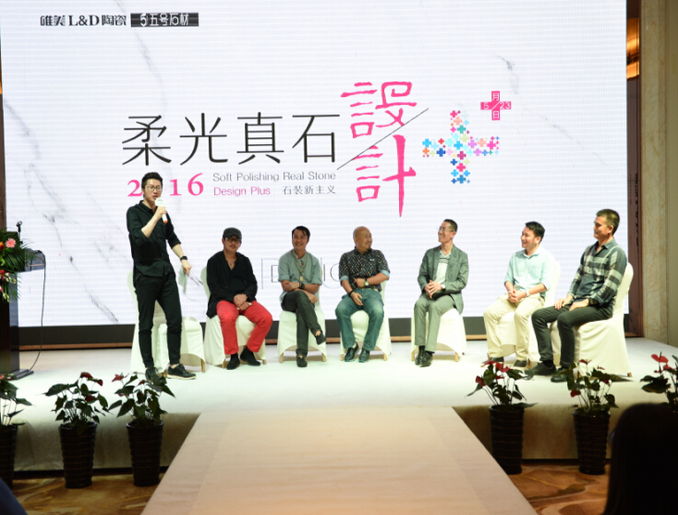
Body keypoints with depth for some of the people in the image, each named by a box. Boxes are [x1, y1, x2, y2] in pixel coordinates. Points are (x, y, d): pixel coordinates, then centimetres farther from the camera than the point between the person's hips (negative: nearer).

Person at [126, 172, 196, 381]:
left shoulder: (163, 213, 14)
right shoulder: (134, 212, -3)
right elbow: (138, 238, -19)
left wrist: (183, 258, 15)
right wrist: (156, 217, -19)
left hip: (166, 272, 6)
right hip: (145, 274, -5)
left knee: (175, 319, 1)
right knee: (146, 324, 1)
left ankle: (174, 365, 10)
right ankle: (149, 368, 10)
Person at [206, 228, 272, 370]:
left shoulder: (244, 261, 19)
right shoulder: (214, 261, 8)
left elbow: (253, 284, 12)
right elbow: (214, 287, -1)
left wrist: (244, 296, -11)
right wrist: (234, 298, -14)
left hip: (245, 300, 4)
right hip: (224, 300, -4)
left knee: (267, 318, -23)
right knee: (227, 317, -39)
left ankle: (248, 352, -6)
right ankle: (233, 356, -21)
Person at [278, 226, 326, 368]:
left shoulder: (314, 261, 10)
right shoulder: (284, 259, 4)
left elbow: (315, 288, 2)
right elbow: (285, 286, -6)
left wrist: (299, 284, -16)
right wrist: (305, 292, -20)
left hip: (307, 299, 1)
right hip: (288, 299, -1)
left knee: (301, 311, -35)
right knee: (300, 295, -37)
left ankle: (301, 353, -39)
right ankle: (317, 331, -41)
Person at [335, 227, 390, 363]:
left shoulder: (377, 254, 18)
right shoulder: (346, 257, 17)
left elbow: (385, 275, 5)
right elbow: (344, 279, 5)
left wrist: (366, 282, -4)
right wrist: (351, 293, -14)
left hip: (372, 292, 0)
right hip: (353, 293, 1)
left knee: (377, 311, -35)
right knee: (340, 309, -33)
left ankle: (367, 348, -21)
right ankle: (350, 346, -18)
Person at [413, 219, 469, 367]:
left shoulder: (461, 256, 5)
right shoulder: (430, 253, 15)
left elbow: (462, 282, -3)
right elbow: (421, 275, 14)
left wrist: (442, 286, -17)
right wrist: (425, 286, -10)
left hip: (450, 295, -3)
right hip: (430, 293, 3)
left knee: (435, 306, -36)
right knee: (419, 304, -32)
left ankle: (429, 352, -39)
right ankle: (421, 348, -31)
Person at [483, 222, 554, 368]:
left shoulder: (546, 257, 3)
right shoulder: (515, 256, 22)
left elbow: (545, 284, -7)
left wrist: (523, 293, -15)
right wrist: (511, 290, -3)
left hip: (534, 296, -5)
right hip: (513, 296, 6)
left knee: (520, 314, -37)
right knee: (489, 312, -20)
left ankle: (522, 358, -26)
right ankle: (496, 354, -16)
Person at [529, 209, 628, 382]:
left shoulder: (616, 253, -6)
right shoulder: (589, 250, 20)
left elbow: (610, 288, -15)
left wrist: (586, 302, -18)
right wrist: (569, 297, 6)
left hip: (599, 306, -8)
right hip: (578, 302, 8)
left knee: (565, 319, -35)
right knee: (538, 315, -7)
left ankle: (567, 368, -22)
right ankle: (547, 362, -9)